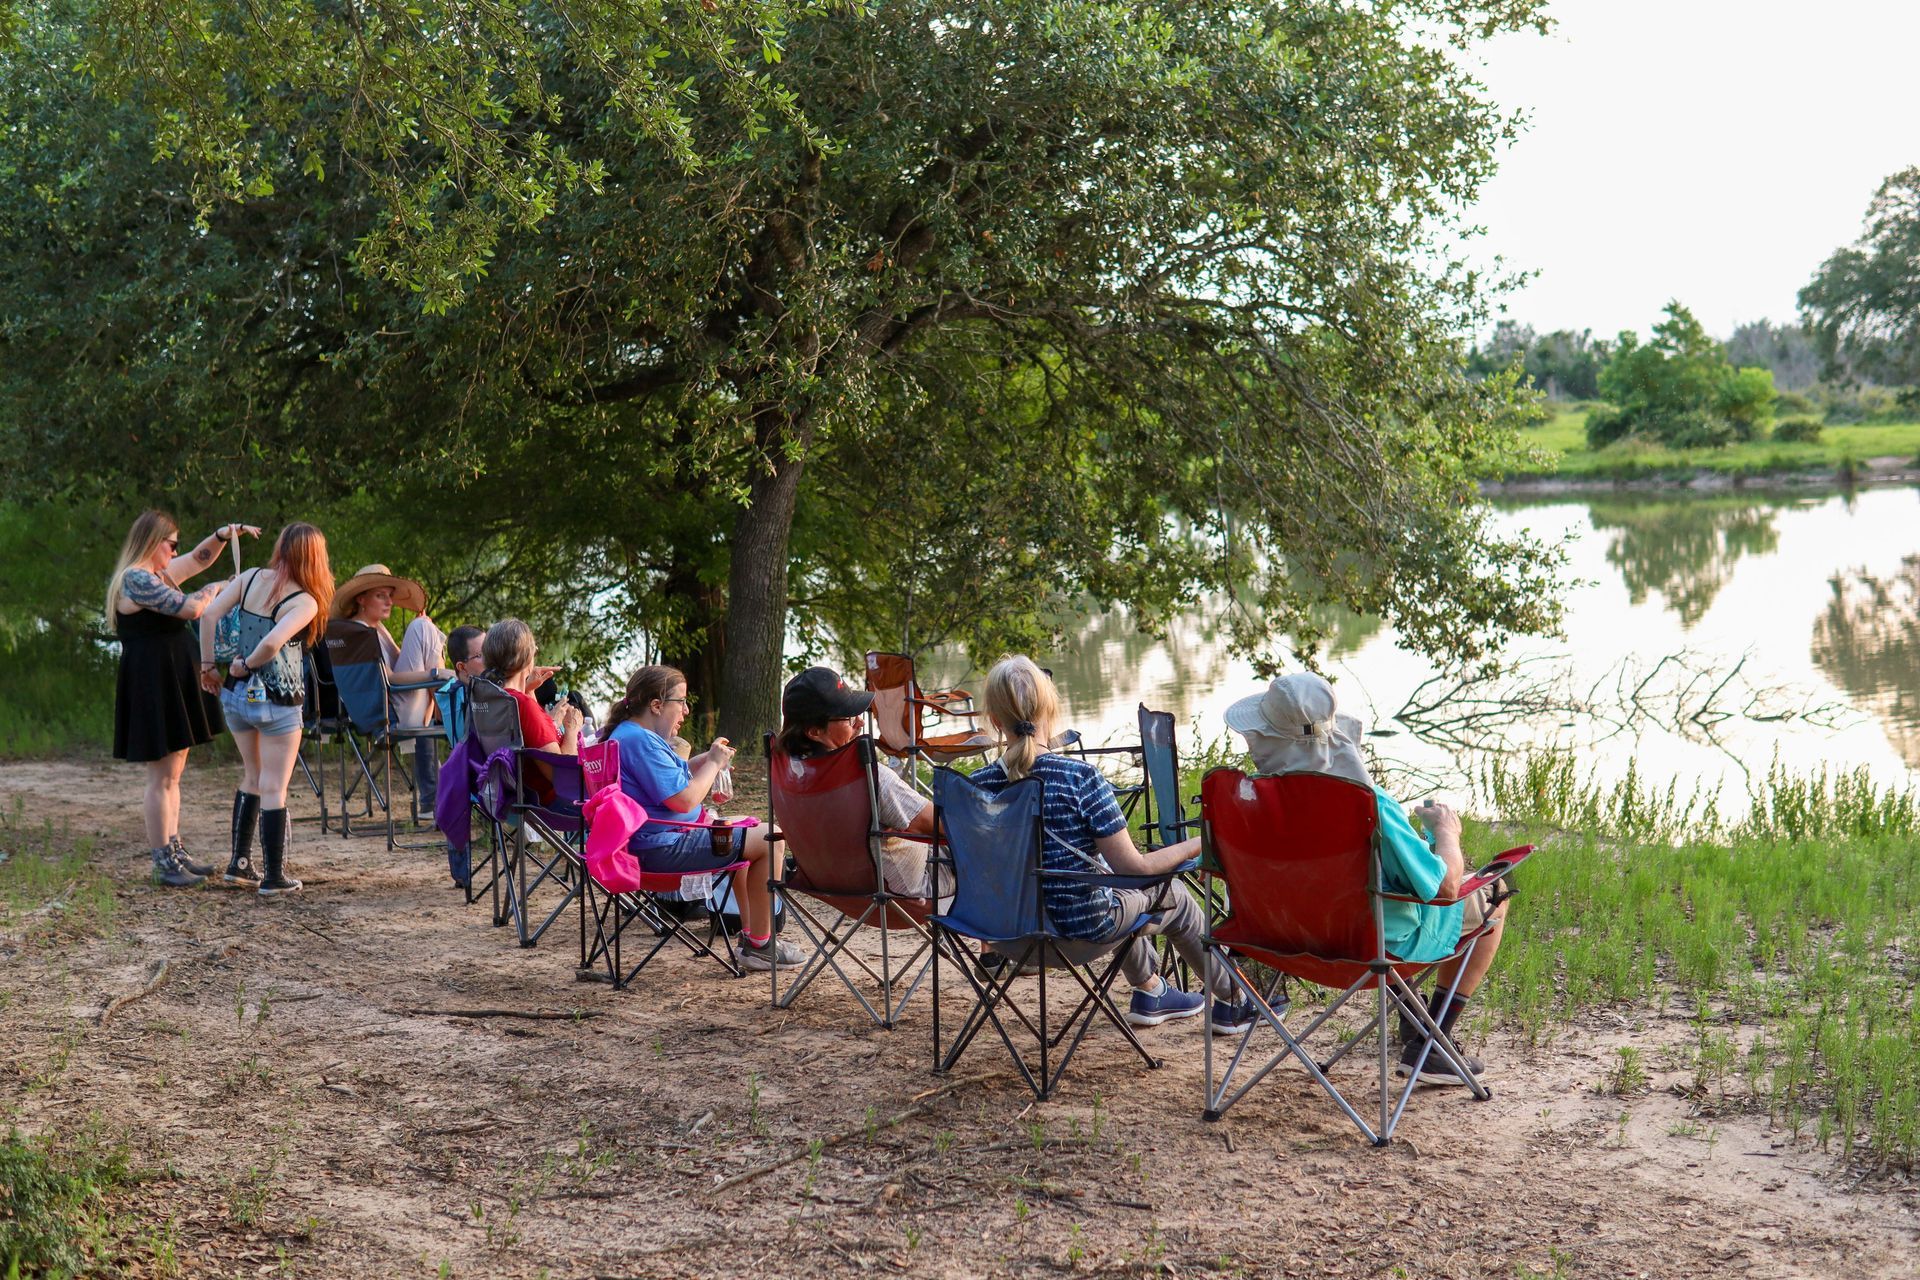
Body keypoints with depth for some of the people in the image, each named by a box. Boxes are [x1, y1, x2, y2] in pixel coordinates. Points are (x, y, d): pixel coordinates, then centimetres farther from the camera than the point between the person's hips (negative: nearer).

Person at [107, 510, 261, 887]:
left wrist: (223, 534, 12)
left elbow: (197, 558, 29)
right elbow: (189, 608, -22)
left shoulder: (155, 575, 15)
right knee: (162, 776, -6)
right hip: (152, 685, -11)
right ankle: (163, 864, -2)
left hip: (171, 684, 11)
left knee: (172, 772, 14)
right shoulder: (136, 580, -16)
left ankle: (174, 851, 21)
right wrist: (214, 589, -3)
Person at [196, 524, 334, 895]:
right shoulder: (305, 602, -16)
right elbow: (272, 642, -30)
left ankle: (239, 864, 25)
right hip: (277, 702, -6)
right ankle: (274, 877, 9)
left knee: (253, 777, 22)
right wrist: (245, 665, -12)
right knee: (273, 789, 4)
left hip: (234, 695, 6)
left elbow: (209, 615, -5)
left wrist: (208, 665, 4)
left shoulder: (250, 578, 0)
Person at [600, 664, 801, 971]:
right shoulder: (641, 741, -22)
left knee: (746, 830, 31)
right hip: (664, 848, -12)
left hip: (651, 840, 12)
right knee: (768, 840, -11)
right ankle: (759, 946, -3)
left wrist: (708, 758, 9)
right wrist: (714, 763, -10)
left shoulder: (627, 734, 13)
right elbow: (684, 798, -25)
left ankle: (751, 931, 34)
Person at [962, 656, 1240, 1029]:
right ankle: (1231, 1000, 43)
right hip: (1084, 926, -5)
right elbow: (1131, 867, -20)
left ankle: (1150, 992, 49)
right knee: (1172, 895, 25)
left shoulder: (978, 785, -11)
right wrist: (1199, 843, -7)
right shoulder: (1081, 778, -24)